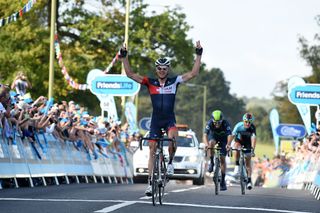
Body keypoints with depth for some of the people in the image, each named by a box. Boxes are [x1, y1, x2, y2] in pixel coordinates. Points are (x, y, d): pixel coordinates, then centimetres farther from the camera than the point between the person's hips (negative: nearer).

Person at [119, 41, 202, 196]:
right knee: (152, 150, 2)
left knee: (172, 138, -31)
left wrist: (198, 55, -12)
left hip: (170, 119, -1)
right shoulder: (150, 83, -1)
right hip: (155, 120, 1)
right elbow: (130, 74, -6)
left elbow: (193, 73, -6)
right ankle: (151, 182, 9)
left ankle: (170, 162, -2)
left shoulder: (174, 81, -2)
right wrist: (124, 57, -15)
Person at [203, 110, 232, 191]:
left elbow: (229, 135, -45)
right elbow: (205, 134, -41)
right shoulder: (210, 123, -32)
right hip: (213, 136, 1)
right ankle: (211, 163, -17)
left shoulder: (226, 124, -34)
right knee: (211, 143, -36)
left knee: (222, 159, -8)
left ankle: (223, 180, 1)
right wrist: (206, 144, -60)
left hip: (223, 138, -1)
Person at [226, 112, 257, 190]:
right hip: (239, 140, 0)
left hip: (248, 143, 0)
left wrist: (252, 149, -56)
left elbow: (253, 138, -43)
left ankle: (249, 180, 1)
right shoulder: (239, 126, -30)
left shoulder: (252, 128, -31)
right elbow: (232, 135, -35)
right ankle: (237, 165, -19)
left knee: (248, 162, -4)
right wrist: (228, 144, -49)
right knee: (237, 148, -35)